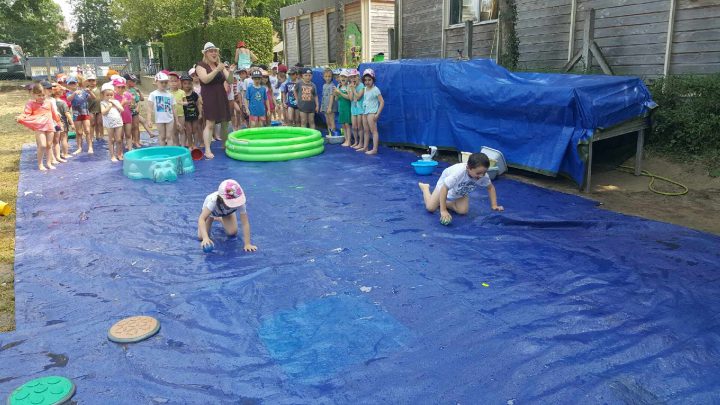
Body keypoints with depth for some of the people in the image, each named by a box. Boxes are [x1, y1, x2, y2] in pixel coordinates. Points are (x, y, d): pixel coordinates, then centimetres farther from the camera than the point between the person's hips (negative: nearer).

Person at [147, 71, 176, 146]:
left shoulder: (170, 95, 5)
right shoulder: (153, 94, -1)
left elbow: (173, 108, 8)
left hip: (170, 119, 1)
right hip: (159, 120, -1)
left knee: (169, 136, 2)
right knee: (162, 137, 8)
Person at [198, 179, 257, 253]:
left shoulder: (240, 202, -42)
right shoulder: (213, 200, -48)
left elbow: (245, 223, -39)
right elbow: (201, 219, -52)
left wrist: (247, 244, -44)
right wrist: (205, 237, -67)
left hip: (228, 213, 2)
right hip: (211, 211, -2)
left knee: (232, 233, -11)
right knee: (201, 237, -11)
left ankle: (220, 219, 19)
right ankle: (212, 219, 20)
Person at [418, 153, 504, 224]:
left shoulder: (483, 175, -30)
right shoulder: (459, 172, -46)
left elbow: (490, 187, -9)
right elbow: (444, 189, -43)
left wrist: (494, 205, -15)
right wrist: (443, 211, -46)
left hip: (462, 192, 4)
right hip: (445, 184, -4)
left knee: (463, 211, -14)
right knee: (430, 208, -9)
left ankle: (442, 203, 13)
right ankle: (425, 187, 21)